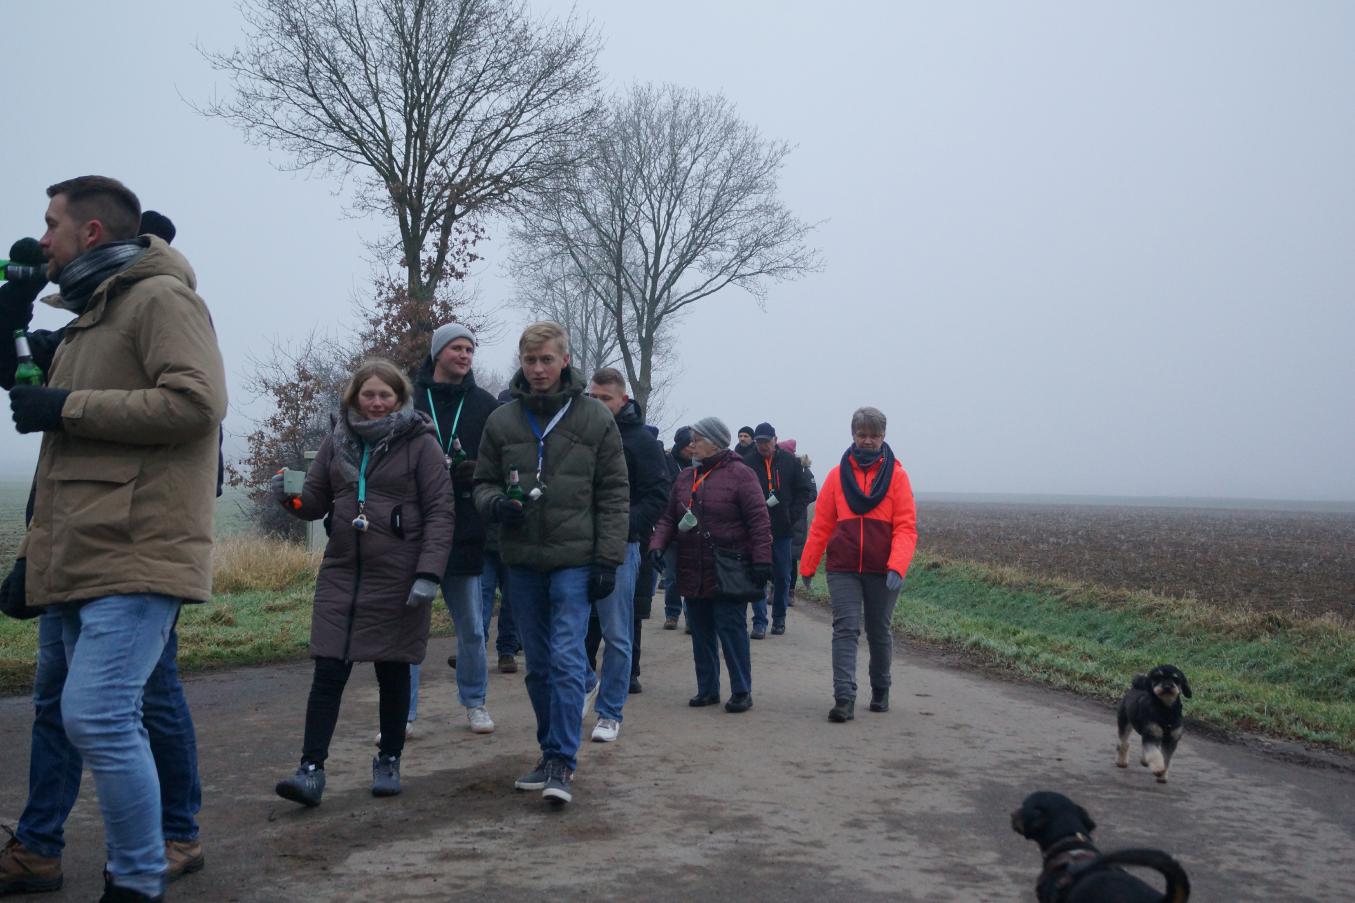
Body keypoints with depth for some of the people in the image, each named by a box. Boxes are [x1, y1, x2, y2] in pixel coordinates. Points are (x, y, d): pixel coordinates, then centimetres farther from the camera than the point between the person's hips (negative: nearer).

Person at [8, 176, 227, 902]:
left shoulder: (160, 297, -5)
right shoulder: (92, 314, 25)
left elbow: (198, 401, -20)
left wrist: (68, 407, -14)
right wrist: (38, 550, 25)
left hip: (136, 553, -10)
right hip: (89, 557, 10)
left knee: (95, 717, -15)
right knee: (106, 722, 11)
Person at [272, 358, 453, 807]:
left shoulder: (420, 443, -3)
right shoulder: (337, 441, 9)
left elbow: (440, 512, -7)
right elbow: (316, 502, 14)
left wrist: (428, 574, -16)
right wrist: (291, 497, -10)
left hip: (397, 580, -3)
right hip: (342, 573, 3)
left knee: (393, 673, 8)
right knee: (328, 672, -2)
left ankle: (389, 761, 23)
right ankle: (311, 769, 1)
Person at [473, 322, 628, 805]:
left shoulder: (595, 418, -1)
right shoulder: (502, 420, 6)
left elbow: (614, 494, 0)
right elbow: (483, 482, 14)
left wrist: (608, 559, -7)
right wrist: (496, 503, -11)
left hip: (574, 560, -3)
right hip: (522, 561, 4)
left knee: (567, 659, -11)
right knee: (538, 665, 12)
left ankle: (562, 763, -6)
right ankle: (551, 752, 23)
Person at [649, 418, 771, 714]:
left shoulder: (739, 475, -6)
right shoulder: (685, 478, 13)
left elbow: (759, 520, -10)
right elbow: (669, 518, 13)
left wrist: (762, 560, -16)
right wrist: (658, 543, -5)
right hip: (693, 573, 6)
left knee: (731, 631, -3)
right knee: (701, 633, 11)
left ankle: (742, 692, 6)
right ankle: (707, 689, 21)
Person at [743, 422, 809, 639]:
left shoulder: (790, 462, 4)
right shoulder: (747, 464, -4)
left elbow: (803, 492, 9)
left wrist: (793, 515, -3)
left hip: (782, 529, 2)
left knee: (782, 576, 10)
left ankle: (779, 619, 23)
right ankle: (759, 622, 2)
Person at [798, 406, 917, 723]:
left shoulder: (896, 475, -1)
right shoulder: (837, 475, 4)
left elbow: (906, 527, -7)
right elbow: (821, 525, 5)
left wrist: (897, 567, -20)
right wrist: (807, 566, 5)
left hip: (882, 571, 0)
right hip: (843, 569, 0)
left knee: (879, 633, 13)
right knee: (845, 630, -8)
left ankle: (880, 692, 31)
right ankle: (844, 699, -12)